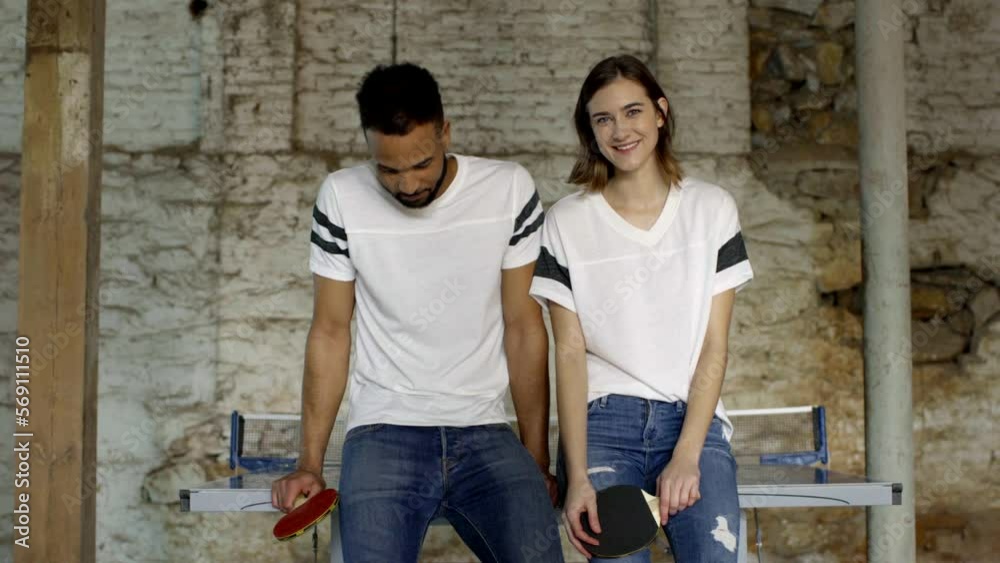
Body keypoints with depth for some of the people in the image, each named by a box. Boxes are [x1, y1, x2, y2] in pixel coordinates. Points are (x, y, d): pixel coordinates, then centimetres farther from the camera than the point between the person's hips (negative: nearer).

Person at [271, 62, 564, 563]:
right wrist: (309, 464, 0)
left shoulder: (510, 190, -3)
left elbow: (523, 327, 2)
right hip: (383, 433, 0)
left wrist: (538, 462, 2)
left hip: (485, 435, 1)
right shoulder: (341, 199, -3)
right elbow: (330, 332, 3)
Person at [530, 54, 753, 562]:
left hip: (693, 418, 1)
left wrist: (686, 457, -11)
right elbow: (569, 352, -1)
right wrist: (577, 474, -13)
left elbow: (714, 345, 2)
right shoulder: (567, 221, 6)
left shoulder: (711, 209, 8)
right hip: (602, 423, 0)